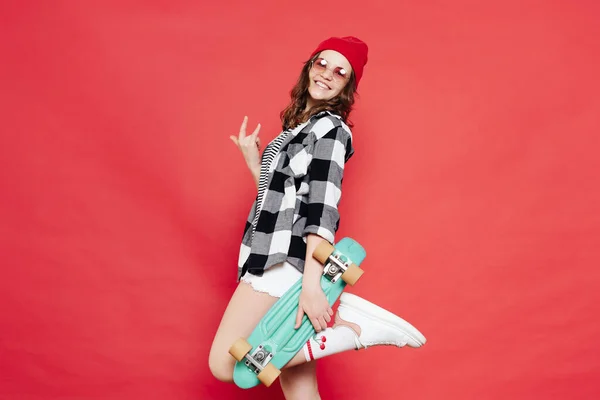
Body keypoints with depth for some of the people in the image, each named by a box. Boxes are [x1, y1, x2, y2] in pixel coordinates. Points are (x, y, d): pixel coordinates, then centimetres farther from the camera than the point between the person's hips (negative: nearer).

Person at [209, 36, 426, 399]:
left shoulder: (330, 128, -5)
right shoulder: (300, 127, 21)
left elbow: (322, 209, -17)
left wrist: (311, 284, -24)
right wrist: (254, 163, 16)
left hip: (283, 259, -9)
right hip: (273, 257, 9)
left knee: (225, 365, -13)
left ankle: (355, 328, -13)